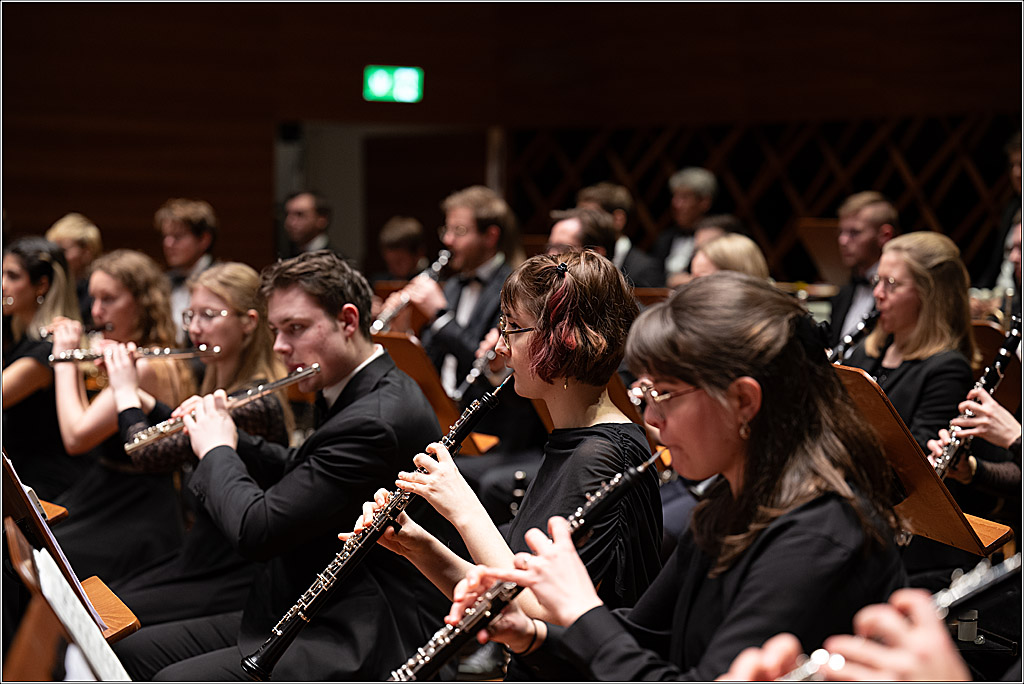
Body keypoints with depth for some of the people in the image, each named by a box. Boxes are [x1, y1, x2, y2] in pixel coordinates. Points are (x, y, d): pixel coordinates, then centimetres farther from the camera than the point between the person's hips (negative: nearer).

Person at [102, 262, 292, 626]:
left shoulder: (254, 405, -25)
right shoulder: (223, 387, 5)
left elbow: (150, 455, -25)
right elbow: (185, 435, 25)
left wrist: (126, 393, -8)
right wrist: (138, 395, 11)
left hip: (236, 579, -9)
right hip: (203, 555, 9)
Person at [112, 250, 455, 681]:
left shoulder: (376, 420, -23)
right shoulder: (356, 395, 10)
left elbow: (257, 531, -24)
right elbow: (294, 472, 27)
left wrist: (216, 451, -6)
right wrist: (227, 437, 10)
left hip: (362, 644, -11)